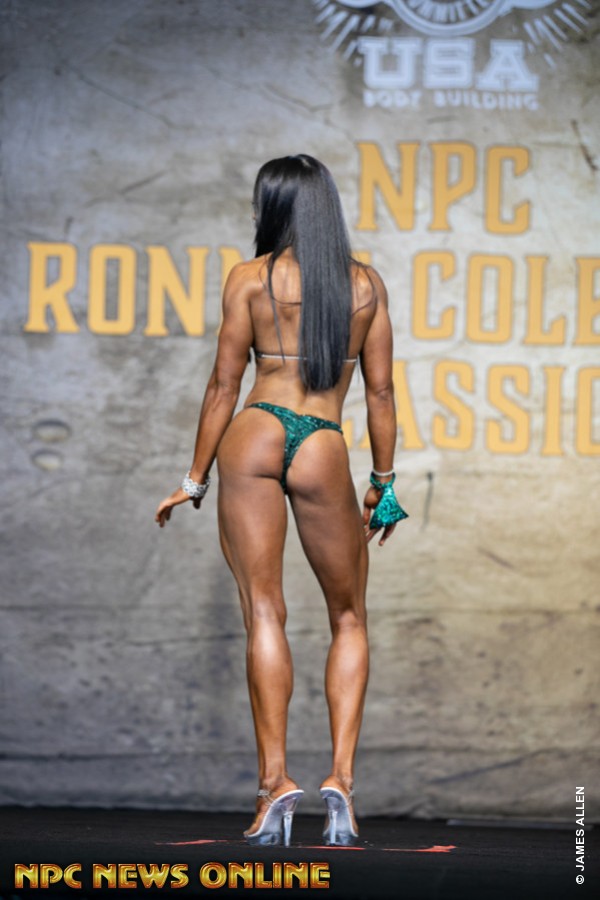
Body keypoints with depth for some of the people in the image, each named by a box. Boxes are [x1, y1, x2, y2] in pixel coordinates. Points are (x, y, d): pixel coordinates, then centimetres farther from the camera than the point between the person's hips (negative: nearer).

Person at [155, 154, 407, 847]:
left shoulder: (251, 279, 4)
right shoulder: (368, 285, 9)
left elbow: (224, 386, 4)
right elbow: (380, 392, 11)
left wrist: (195, 478, 11)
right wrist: (384, 482, 20)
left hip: (254, 436, -1)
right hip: (324, 451, 1)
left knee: (264, 614, 0)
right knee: (348, 621, 14)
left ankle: (275, 782, -10)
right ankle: (341, 774, 0)